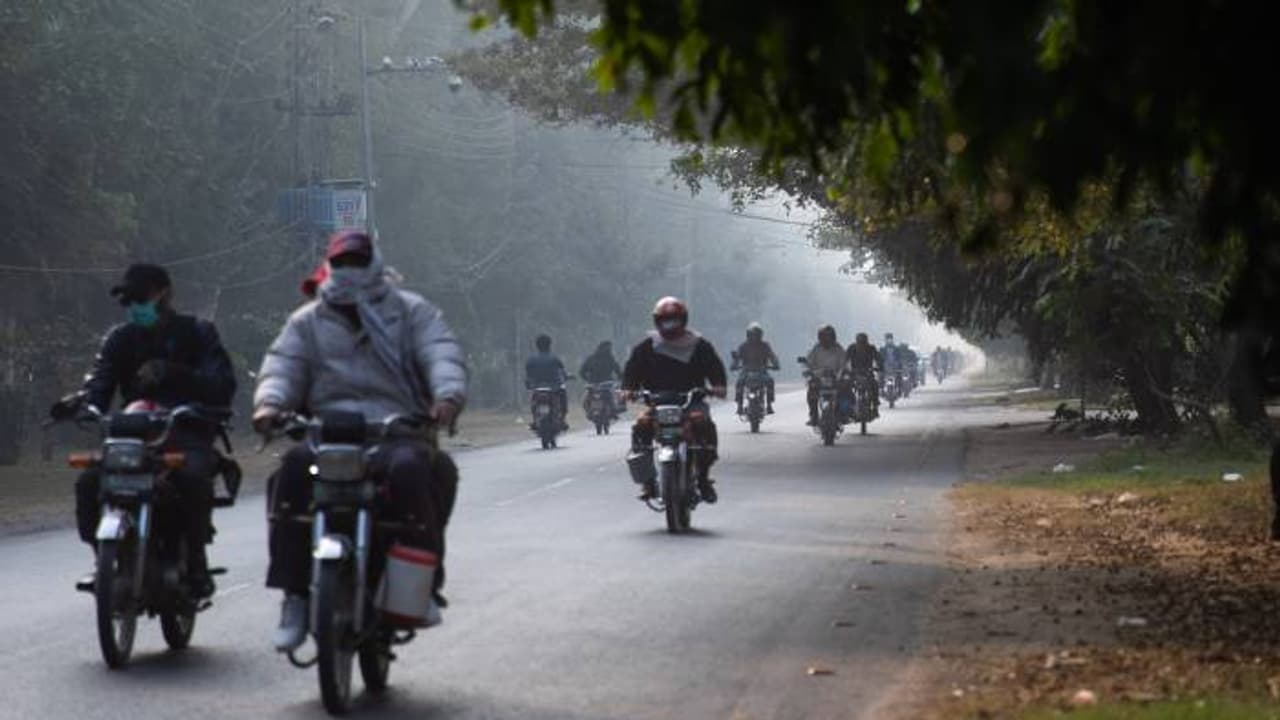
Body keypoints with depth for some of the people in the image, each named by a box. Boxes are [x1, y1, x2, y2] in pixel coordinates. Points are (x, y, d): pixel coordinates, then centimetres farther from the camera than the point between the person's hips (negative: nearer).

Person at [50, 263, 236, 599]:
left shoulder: (197, 333, 5)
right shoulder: (121, 338, 15)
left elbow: (222, 386, -11)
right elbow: (100, 383, 0)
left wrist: (171, 373, -26)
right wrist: (80, 402, -25)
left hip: (188, 435, -4)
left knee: (193, 477, -36)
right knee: (89, 482, -22)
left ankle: (195, 564, -20)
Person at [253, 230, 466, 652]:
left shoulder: (412, 312, 15)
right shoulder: (307, 322, 22)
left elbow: (442, 355, -2)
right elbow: (282, 366, 7)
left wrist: (448, 395, -25)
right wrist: (270, 403, -17)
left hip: (397, 431, -2)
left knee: (410, 468, -37)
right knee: (293, 470, -30)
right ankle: (294, 595, -27)